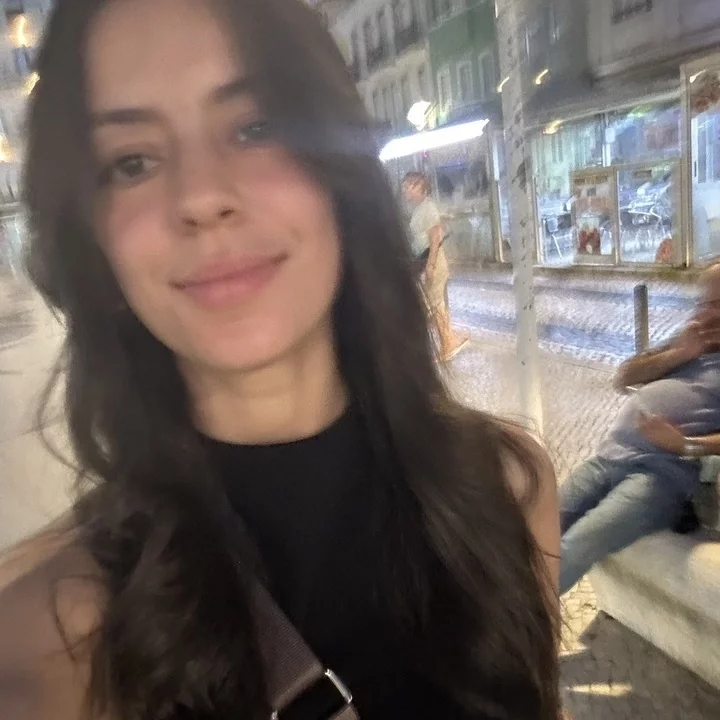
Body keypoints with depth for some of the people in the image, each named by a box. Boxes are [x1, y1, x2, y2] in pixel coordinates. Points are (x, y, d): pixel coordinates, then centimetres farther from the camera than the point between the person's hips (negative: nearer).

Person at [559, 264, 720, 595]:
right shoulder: (687, 344, 26)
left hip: (663, 472, -6)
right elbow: (623, 378, 18)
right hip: (607, 458, 6)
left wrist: (685, 445, -21)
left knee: (573, 548, -25)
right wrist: (679, 354, 6)